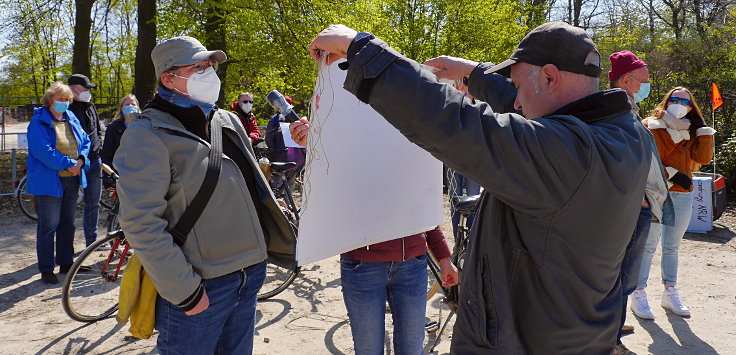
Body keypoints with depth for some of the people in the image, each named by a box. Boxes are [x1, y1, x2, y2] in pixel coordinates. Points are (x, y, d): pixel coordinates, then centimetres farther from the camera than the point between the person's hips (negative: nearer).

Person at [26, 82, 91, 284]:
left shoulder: (72, 119, 12)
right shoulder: (39, 122, -8)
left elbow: (85, 142, 13)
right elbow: (43, 151, -18)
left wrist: (81, 160, -7)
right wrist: (69, 163, -21)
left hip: (72, 180, 7)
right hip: (48, 182, -6)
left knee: (68, 223, 14)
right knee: (48, 226, -2)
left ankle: (66, 263, 26)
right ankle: (46, 270, 7)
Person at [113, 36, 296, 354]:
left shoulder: (229, 122, 10)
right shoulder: (149, 135, -13)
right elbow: (141, 223, -18)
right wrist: (184, 290, -19)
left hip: (250, 275, 7)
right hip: (199, 288, -7)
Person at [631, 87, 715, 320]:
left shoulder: (690, 133, 15)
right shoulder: (650, 127, -3)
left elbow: (703, 158, 1)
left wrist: (702, 127, 0)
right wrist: (672, 175, -15)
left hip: (682, 196, 6)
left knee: (672, 247, 14)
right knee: (648, 246, -5)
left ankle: (670, 294, 23)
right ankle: (639, 295, 3)